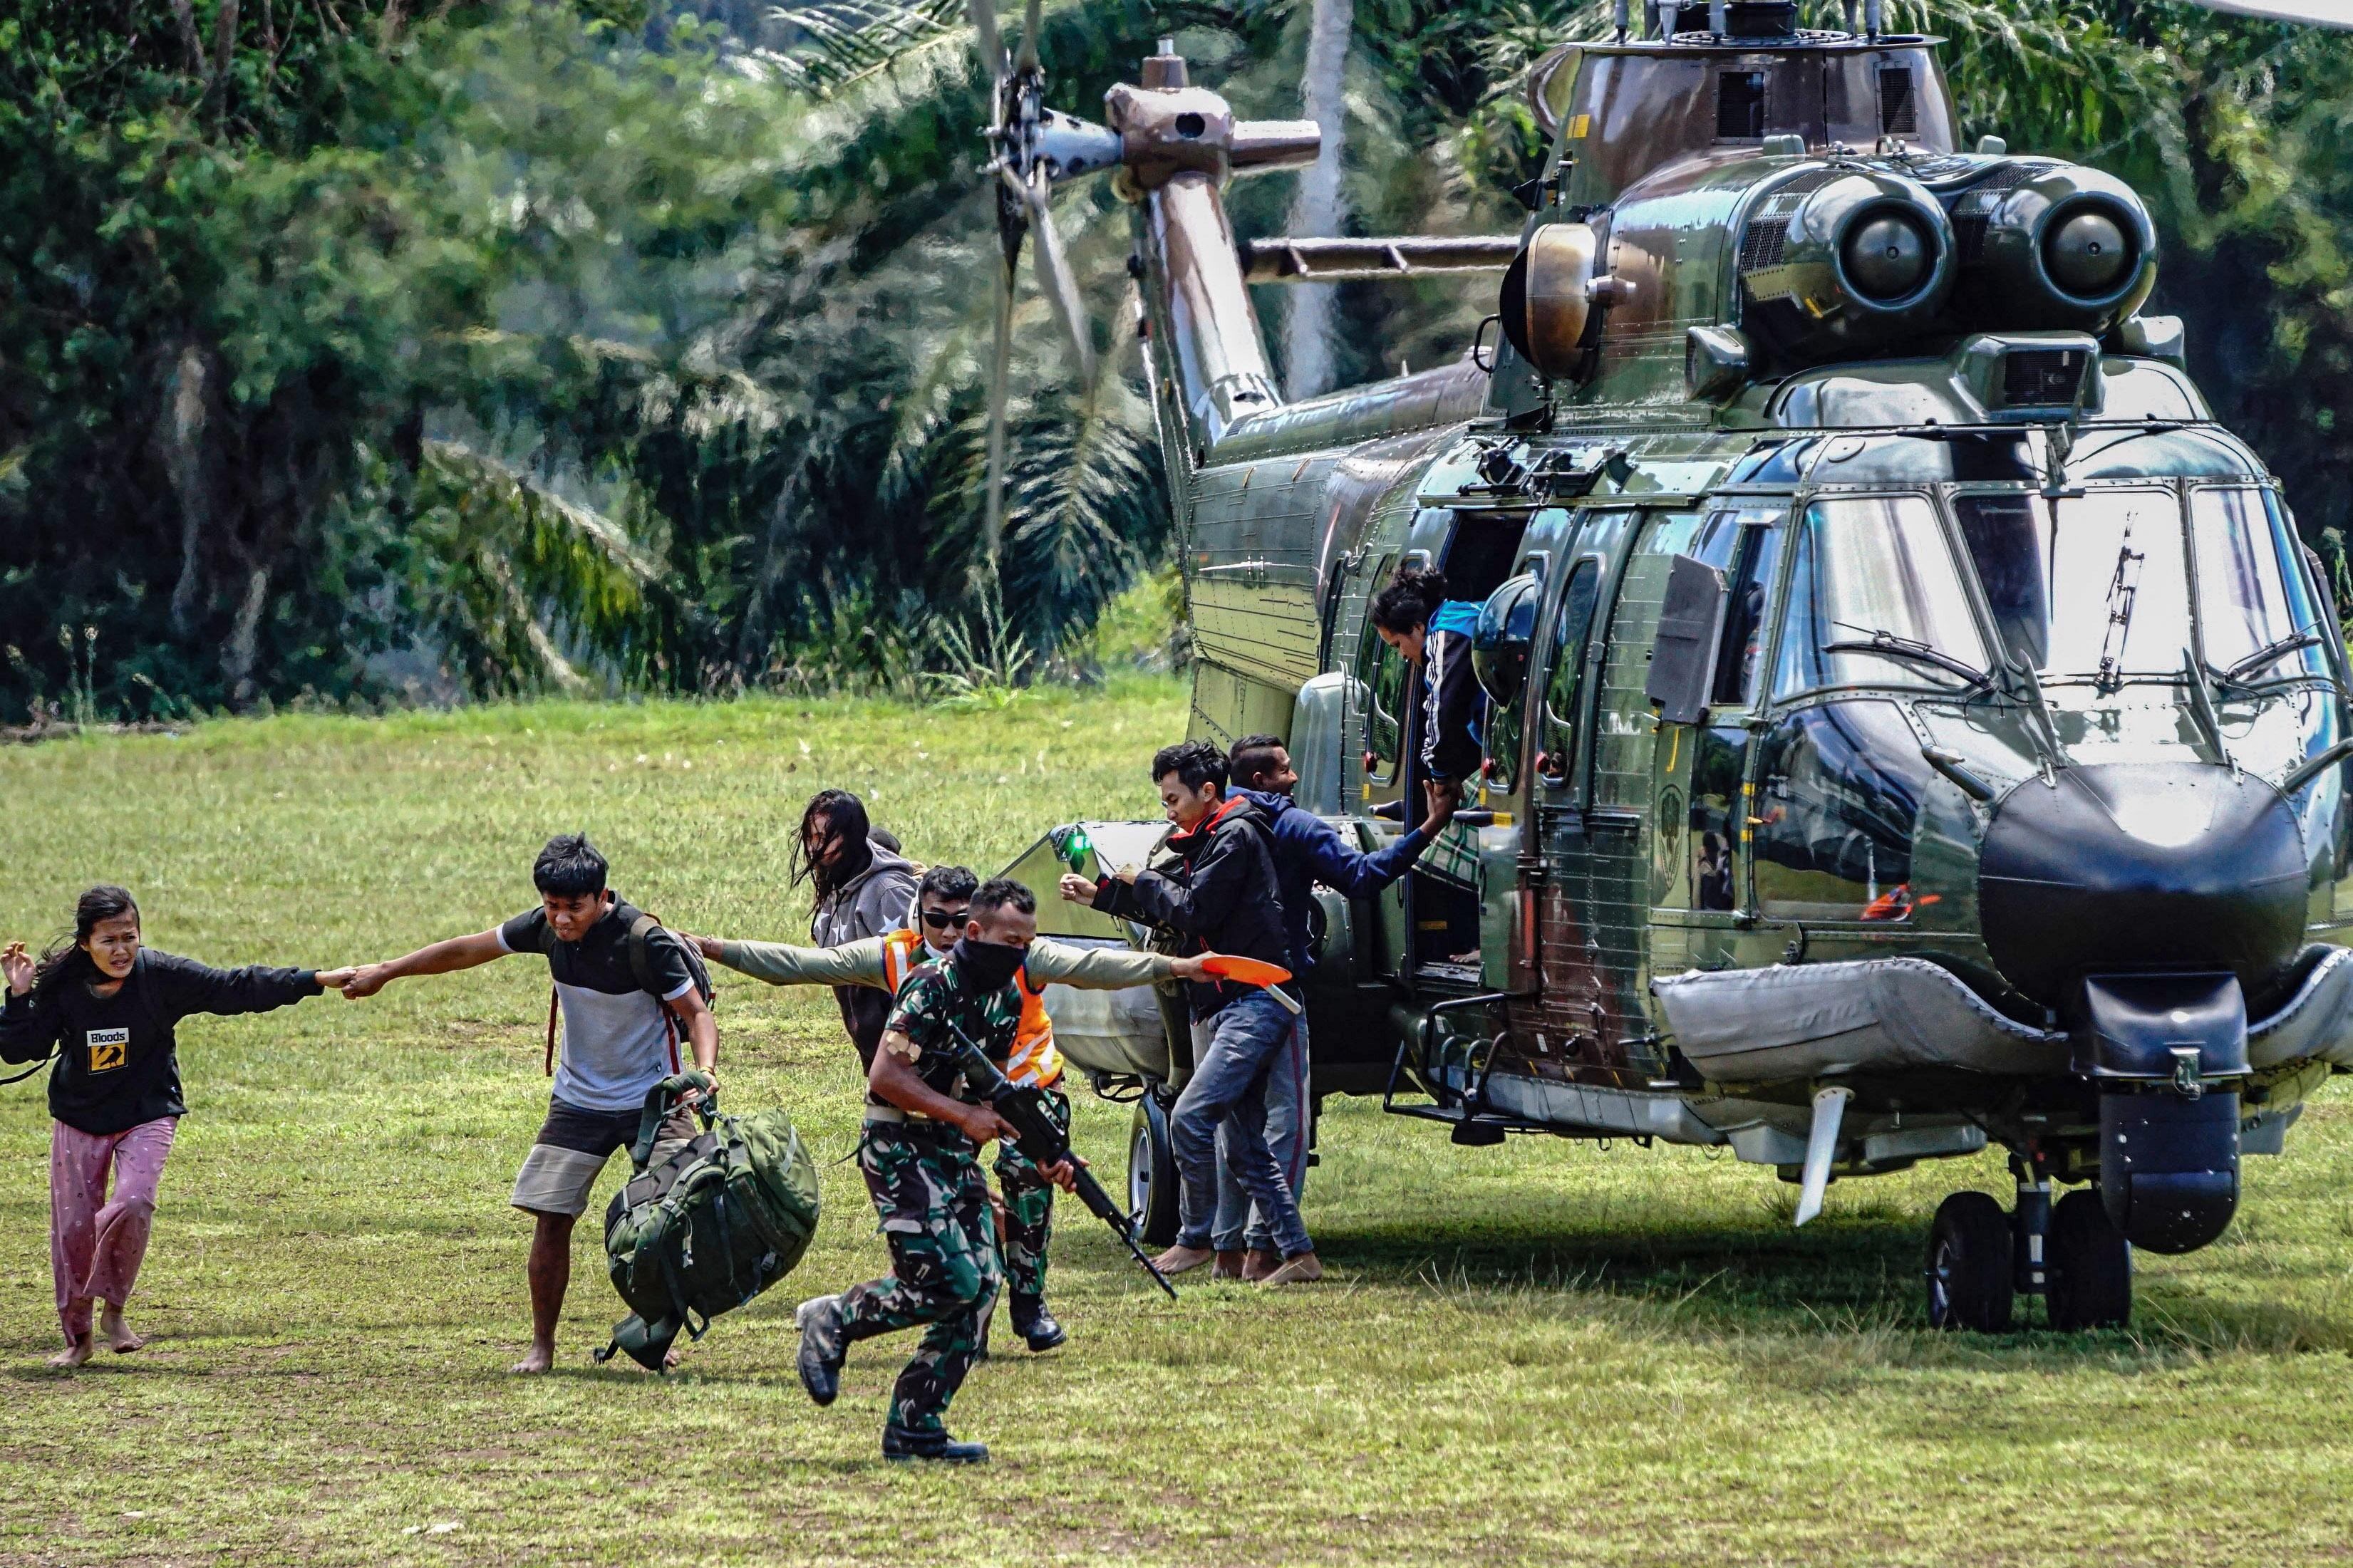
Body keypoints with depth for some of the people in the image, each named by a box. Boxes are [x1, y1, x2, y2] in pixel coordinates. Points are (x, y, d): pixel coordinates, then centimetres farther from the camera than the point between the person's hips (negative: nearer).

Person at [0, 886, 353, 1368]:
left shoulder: (161, 976, -16)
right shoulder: (61, 985, -12)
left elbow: (237, 989, -17)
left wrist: (315, 981, -22)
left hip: (146, 1116, -2)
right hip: (78, 1120, 2)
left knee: (132, 1205, -24)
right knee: (72, 1225, 4)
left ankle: (112, 1310, -2)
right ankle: (79, 1336, 23)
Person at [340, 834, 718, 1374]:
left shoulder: (644, 942, -24)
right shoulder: (547, 928, -9)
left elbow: (697, 1012, -18)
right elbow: (470, 950, 5)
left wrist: (705, 1069, -38)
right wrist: (386, 972, 13)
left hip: (652, 1101, -4)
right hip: (578, 1101, 4)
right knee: (551, 1216, -5)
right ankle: (542, 1346, 4)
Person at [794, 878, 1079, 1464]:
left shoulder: (1006, 999, 11)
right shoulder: (932, 989, -16)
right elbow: (884, 1077, -19)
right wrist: (965, 1116, -20)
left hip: (956, 1156, 9)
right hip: (901, 1151, -9)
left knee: (980, 1288, -1)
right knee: (949, 1283, -18)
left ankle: (915, 1429, 4)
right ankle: (834, 1321, 6)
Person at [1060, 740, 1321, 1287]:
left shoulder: (1236, 837, -10)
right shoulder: (1204, 844, 20)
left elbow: (1194, 912, -16)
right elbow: (1166, 909, 26)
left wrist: (1144, 882, -1)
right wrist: (1098, 895, 17)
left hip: (1254, 1003, -10)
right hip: (1220, 1006, 10)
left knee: (1191, 1117, -16)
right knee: (1244, 1143, 8)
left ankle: (1195, 1239, -6)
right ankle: (1297, 1254, 8)